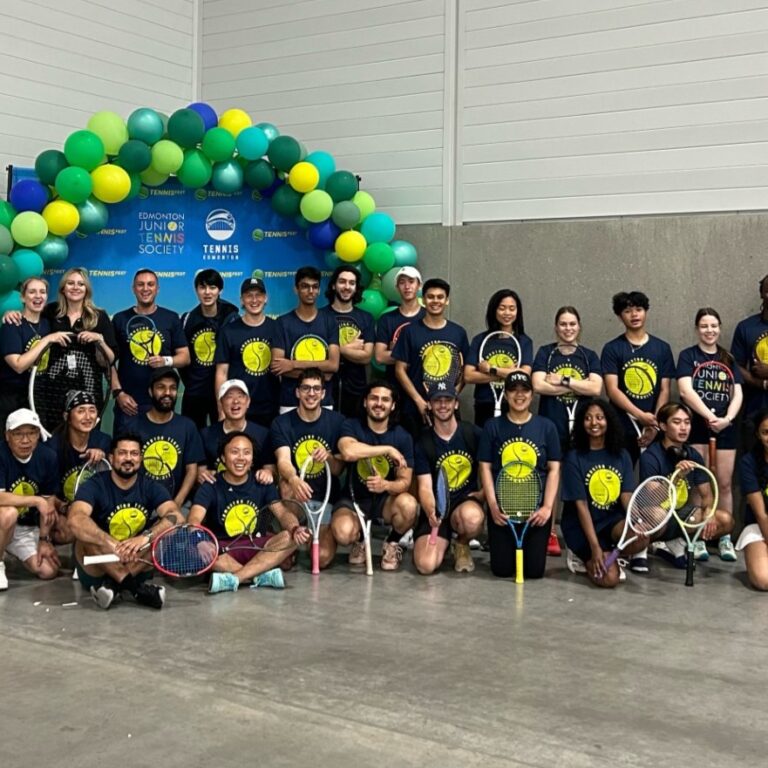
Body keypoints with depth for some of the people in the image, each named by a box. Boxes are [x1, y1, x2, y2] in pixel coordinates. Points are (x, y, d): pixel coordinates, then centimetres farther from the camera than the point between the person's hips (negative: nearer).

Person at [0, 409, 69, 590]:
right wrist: (36, 501, -30)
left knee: (48, 571, -7)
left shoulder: (47, 457, -7)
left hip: (28, 527, 5)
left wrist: (44, 539, -6)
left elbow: (48, 501, -2)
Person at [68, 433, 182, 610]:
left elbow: (177, 518, -18)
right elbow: (75, 520, -31)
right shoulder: (94, 486, -11)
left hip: (135, 562, 3)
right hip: (97, 568, -3)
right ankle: (135, 587, -32)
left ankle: (113, 585, -28)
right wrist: (113, 544, -43)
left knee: (169, 529, -21)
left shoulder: (151, 487, -1)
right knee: (86, 535, -32)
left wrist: (146, 537, -36)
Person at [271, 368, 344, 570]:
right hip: (296, 497, -1)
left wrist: (329, 457, -23)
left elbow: (338, 470, 2)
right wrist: (293, 479, -47)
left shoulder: (336, 421, -1)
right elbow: (283, 460, -23)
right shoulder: (282, 423, -6)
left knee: (323, 558, -17)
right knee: (288, 485, -36)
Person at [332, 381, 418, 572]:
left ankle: (392, 543, 1)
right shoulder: (351, 426, -7)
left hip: (385, 499, 1)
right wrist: (388, 449, -25)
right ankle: (359, 540, 9)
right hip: (353, 498, -1)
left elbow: (404, 481, -7)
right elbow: (348, 451, -31)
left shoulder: (403, 437, -3)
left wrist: (386, 485, -30)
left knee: (408, 504, -34)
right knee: (343, 533, -33)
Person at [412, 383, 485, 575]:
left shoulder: (474, 433, 0)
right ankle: (445, 541, 16)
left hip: (467, 502, 0)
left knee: (472, 517, -40)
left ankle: (462, 544, -1)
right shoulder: (423, 442, -1)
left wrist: (484, 492, -5)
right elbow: (425, 487, -9)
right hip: (436, 509, 0)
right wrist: (431, 512, -29)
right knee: (426, 565, -22)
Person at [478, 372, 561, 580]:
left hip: (536, 508, 0)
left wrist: (547, 507, -10)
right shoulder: (492, 426, 2)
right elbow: (485, 468, 2)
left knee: (534, 570, -3)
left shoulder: (547, 427, 3)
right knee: (502, 569, -2)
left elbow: (554, 470, 2)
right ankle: (507, 546, 32)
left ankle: (528, 546, 31)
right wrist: (493, 505, -9)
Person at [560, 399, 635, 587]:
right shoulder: (574, 458, -9)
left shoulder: (621, 455, 4)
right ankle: (582, 557, 10)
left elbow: (627, 495, -3)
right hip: (582, 526, -4)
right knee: (609, 578, -22)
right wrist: (595, 546, -21)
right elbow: (581, 505, -13)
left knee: (641, 539, -29)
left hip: (614, 521, 4)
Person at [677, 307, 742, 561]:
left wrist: (727, 418, -13)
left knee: (724, 483, 4)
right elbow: (685, 390, -11)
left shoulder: (728, 359, 13)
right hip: (697, 426, -3)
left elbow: (738, 394, 5)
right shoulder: (688, 356, 2)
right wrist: (709, 416, -20)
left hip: (725, 428, 3)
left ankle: (725, 537, 12)